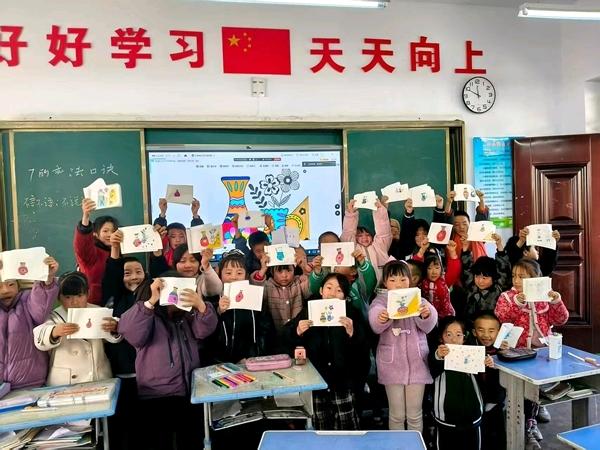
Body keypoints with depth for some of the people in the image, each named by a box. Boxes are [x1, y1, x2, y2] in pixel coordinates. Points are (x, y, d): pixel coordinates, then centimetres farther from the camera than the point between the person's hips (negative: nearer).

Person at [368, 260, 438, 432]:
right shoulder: (381, 301, 0)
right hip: (392, 364, -1)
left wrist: (427, 315, -33)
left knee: (415, 414, 9)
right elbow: (376, 326, -18)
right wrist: (381, 319, -42)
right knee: (397, 415, 6)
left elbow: (427, 327, -10)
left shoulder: (418, 301, 5)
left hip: (416, 363, 1)